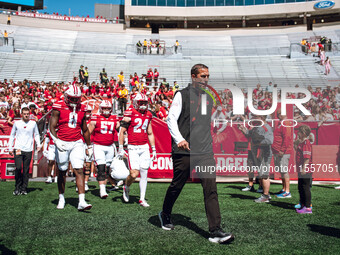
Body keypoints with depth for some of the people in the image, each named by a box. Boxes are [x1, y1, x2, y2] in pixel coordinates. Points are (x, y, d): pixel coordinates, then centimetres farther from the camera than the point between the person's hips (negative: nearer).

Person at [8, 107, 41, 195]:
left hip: (28, 150, 1)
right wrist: (10, 148, 11)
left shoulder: (33, 123, 8)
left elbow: (36, 134, 16)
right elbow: (12, 135, 15)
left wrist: (38, 145, 2)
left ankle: (24, 188, 13)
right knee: (18, 168, -11)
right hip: (18, 148, -1)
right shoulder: (17, 123, 8)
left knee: (26, 170, 2)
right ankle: (17, 187, 5)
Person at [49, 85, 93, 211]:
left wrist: (89, 146, 21)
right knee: (62, 172, 10)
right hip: (62, 143, -2)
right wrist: (56, 140, -24)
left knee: (79, 170, -9)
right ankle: (61, 198, 28)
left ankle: (81, 201, -12)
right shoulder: (59, 108, -3)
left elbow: (85, 130, 18)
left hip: (77, 143, 2)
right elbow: (52, 127, -7)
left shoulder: (81, 109, 9)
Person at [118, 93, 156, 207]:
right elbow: (121, 132, -3)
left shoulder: (148, 115, 11)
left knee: (144, 173, 2)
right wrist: (121, 149, -6)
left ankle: (142, 199, 13)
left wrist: (154, 149, 18)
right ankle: (126, 188, 23)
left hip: (144, 147, 5)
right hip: (133, 147, -5)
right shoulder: (130, 114, -6)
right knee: (134, 174, -10)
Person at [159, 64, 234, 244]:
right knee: (176, 186, 9)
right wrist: (179, 139, -20)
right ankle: (165, 215, 35)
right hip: (184, 150, -4)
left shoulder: (209, 98, 17)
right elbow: (171, 118, -6)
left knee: (211, 189, -6)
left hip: (205, 152, 4)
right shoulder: (182, 95, 1)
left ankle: (215, 231, -6)